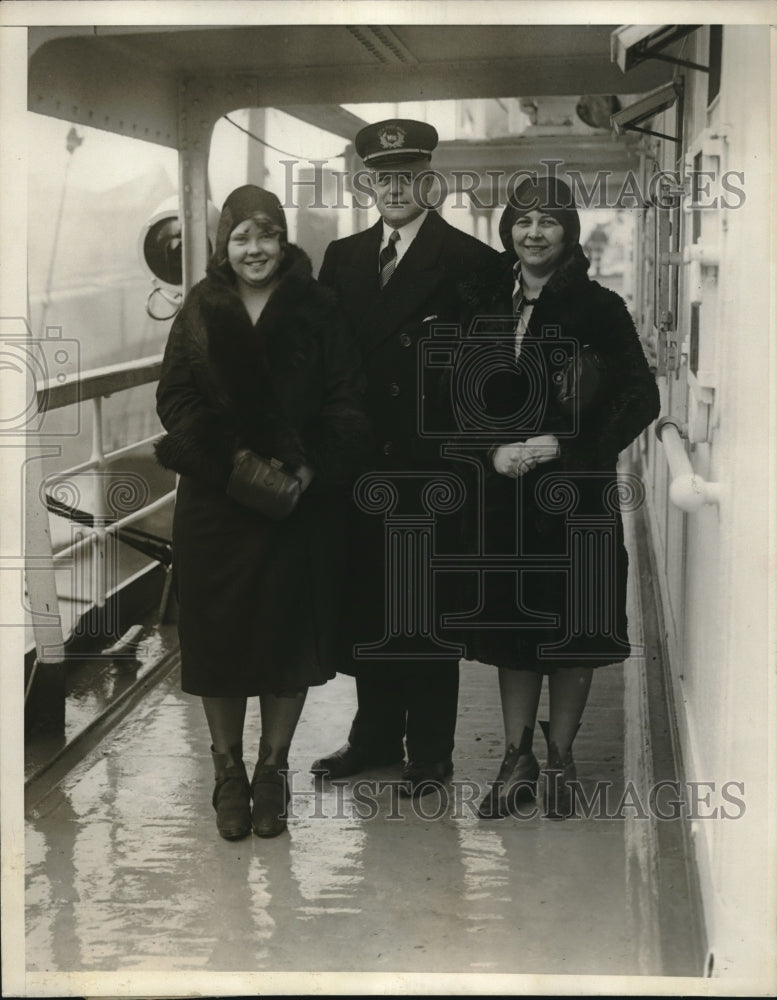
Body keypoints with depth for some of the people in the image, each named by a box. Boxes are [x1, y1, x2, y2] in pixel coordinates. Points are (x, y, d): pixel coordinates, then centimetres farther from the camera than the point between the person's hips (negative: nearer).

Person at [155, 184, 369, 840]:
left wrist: (313, 463, -16)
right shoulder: (200, 313, 6)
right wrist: (231, 457, -16)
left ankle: (273, 770, 20)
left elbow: (346, 400, -1)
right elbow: (175, 399, -1)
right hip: (216, 498, 1)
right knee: (218, 631, 5)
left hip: (301, 499, -1)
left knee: (289, 632, 5)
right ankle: (228, 771, 20)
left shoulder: (315, 310, 2)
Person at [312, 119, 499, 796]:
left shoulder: (470, 261, -5)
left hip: (431, 462, -5)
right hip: (362, 464, 5)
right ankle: (376, 735, 28)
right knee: (366, 600, 13)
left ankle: (430, 751, 15)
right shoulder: (343, 258, 12)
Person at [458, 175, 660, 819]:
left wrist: (568, 448, -14)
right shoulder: (484, 303, 5)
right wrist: (493, 451, -6)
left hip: (577, 493, -3)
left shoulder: (598, 307, -6)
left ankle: (560, 762, 20)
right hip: (503, 488, 3)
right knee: (512, 622, 9)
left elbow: (641, 397, -9)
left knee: (572, 624, 5)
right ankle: (518, 761, 21)